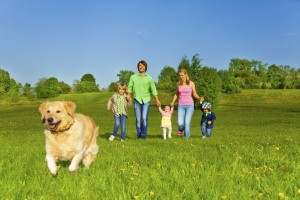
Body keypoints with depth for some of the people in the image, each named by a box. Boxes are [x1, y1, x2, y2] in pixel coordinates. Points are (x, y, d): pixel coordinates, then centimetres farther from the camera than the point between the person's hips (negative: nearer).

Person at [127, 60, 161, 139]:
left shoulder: (149, 78, 5)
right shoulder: (133, 77, 5)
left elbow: (153, 89, 8)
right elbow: (130, 88, 5)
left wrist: (157, 100, 4)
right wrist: (128, 96, -11)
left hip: (146, 100, 0)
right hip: (137, 100, 0)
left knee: (144, 118, -9)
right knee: (138, 118, 0)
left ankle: (143, 134, 1)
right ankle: (138, 134, 12)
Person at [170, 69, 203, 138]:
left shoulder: (191, 83, -3)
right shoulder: (179, 84, 4)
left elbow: (194, 94, 3)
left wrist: (199, 98, -16)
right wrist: (173, 102, 6)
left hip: (189, 105, -2)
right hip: (181, 106, 2)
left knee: (187, 123, -13)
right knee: (180, 123, -11)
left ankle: (186, 137, 3)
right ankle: (180, 130, 25)